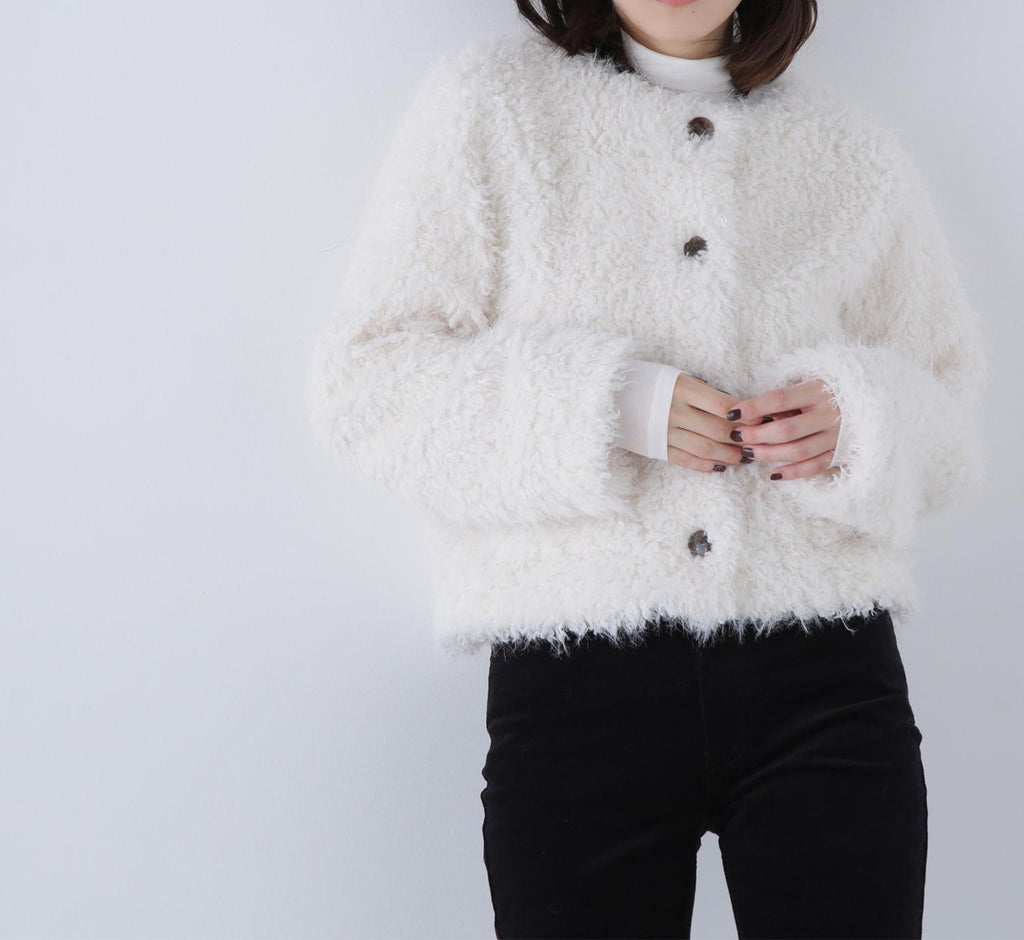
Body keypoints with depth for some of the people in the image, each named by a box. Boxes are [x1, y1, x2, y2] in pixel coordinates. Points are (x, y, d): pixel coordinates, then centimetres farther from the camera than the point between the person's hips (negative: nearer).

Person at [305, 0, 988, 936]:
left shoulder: (857, 152, 14)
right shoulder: (486, 105, 6)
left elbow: (951, 404, 20)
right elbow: (363, 384, 0)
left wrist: (861, 419, -4)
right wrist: (603, 405, -12)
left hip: (822, 680, 2)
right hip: (575, 680, -2)